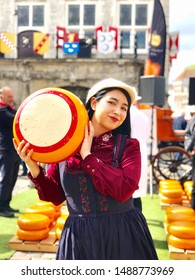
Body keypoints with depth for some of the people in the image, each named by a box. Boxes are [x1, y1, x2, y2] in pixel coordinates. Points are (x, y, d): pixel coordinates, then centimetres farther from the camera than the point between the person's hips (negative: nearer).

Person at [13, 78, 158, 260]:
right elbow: (54, 195, 4)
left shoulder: (129, 146, -5)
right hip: (79, 238, 1)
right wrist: (33, 167, -11)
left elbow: (123, 190, -21)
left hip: (123, 236, 0)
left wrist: (87, 156, -16)